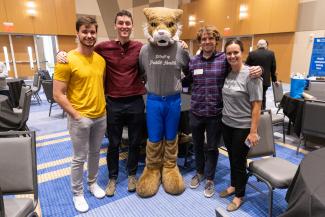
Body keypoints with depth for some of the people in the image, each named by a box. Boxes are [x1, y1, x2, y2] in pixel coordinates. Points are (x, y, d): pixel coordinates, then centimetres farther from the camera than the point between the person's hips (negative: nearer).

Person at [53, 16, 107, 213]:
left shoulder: (101, 59, 4)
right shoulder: (67, 60, -13)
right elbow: (58, 94, -13)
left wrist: (104, 108, 7)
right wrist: (76, 115, -16)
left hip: (101, 116, 5)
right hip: (80, 119, -5)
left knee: (95, 153, 19)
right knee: (80, 158, 8)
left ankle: (93, 183, 40)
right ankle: (78, 193, 29)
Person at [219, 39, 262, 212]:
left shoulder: (250, 75, -15)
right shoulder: (227, 73, 3)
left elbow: (256, 105, -16)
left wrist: (253, 131, -17)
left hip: (243, 127, -5)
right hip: (226, 124, 6)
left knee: (239, 160, 9)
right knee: (232, 158, 20)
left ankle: (239, 195, 30)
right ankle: (233, 185, 42)